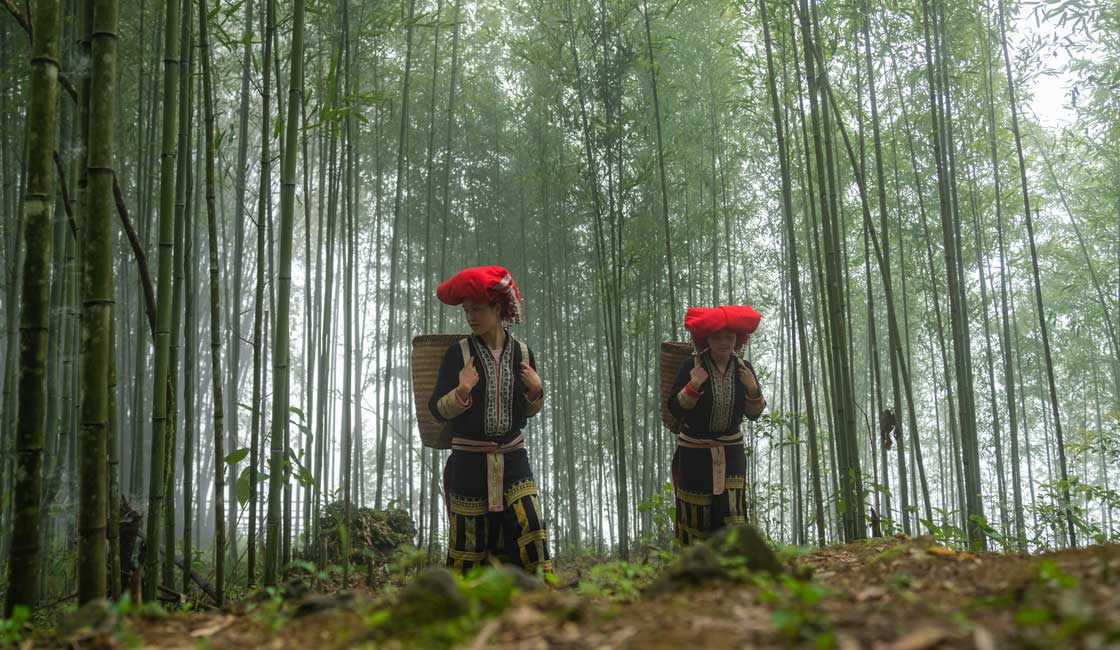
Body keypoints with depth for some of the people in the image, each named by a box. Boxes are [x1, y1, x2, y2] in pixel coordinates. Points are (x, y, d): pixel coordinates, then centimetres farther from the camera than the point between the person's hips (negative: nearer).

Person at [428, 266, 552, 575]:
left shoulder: (522, 353, 4)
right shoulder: (459, 353, -4)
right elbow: (437, 410, -4)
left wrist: (536, 392, -7)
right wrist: (461, 392, -23)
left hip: (513, 459, 2)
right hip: (469, 462, -2)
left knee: (530, 531, -8)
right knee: (468, 540, 1)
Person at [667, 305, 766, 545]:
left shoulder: (743, 368, -3)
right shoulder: (692, 366, -12)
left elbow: (753, 414, 2)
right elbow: (675, 410, -13)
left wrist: (753, 389, -16)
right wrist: (693, 385, -28)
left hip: (731, 452, 2)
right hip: (695, 453, -2)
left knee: (733, 514, -7)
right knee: (695, 516, 6)